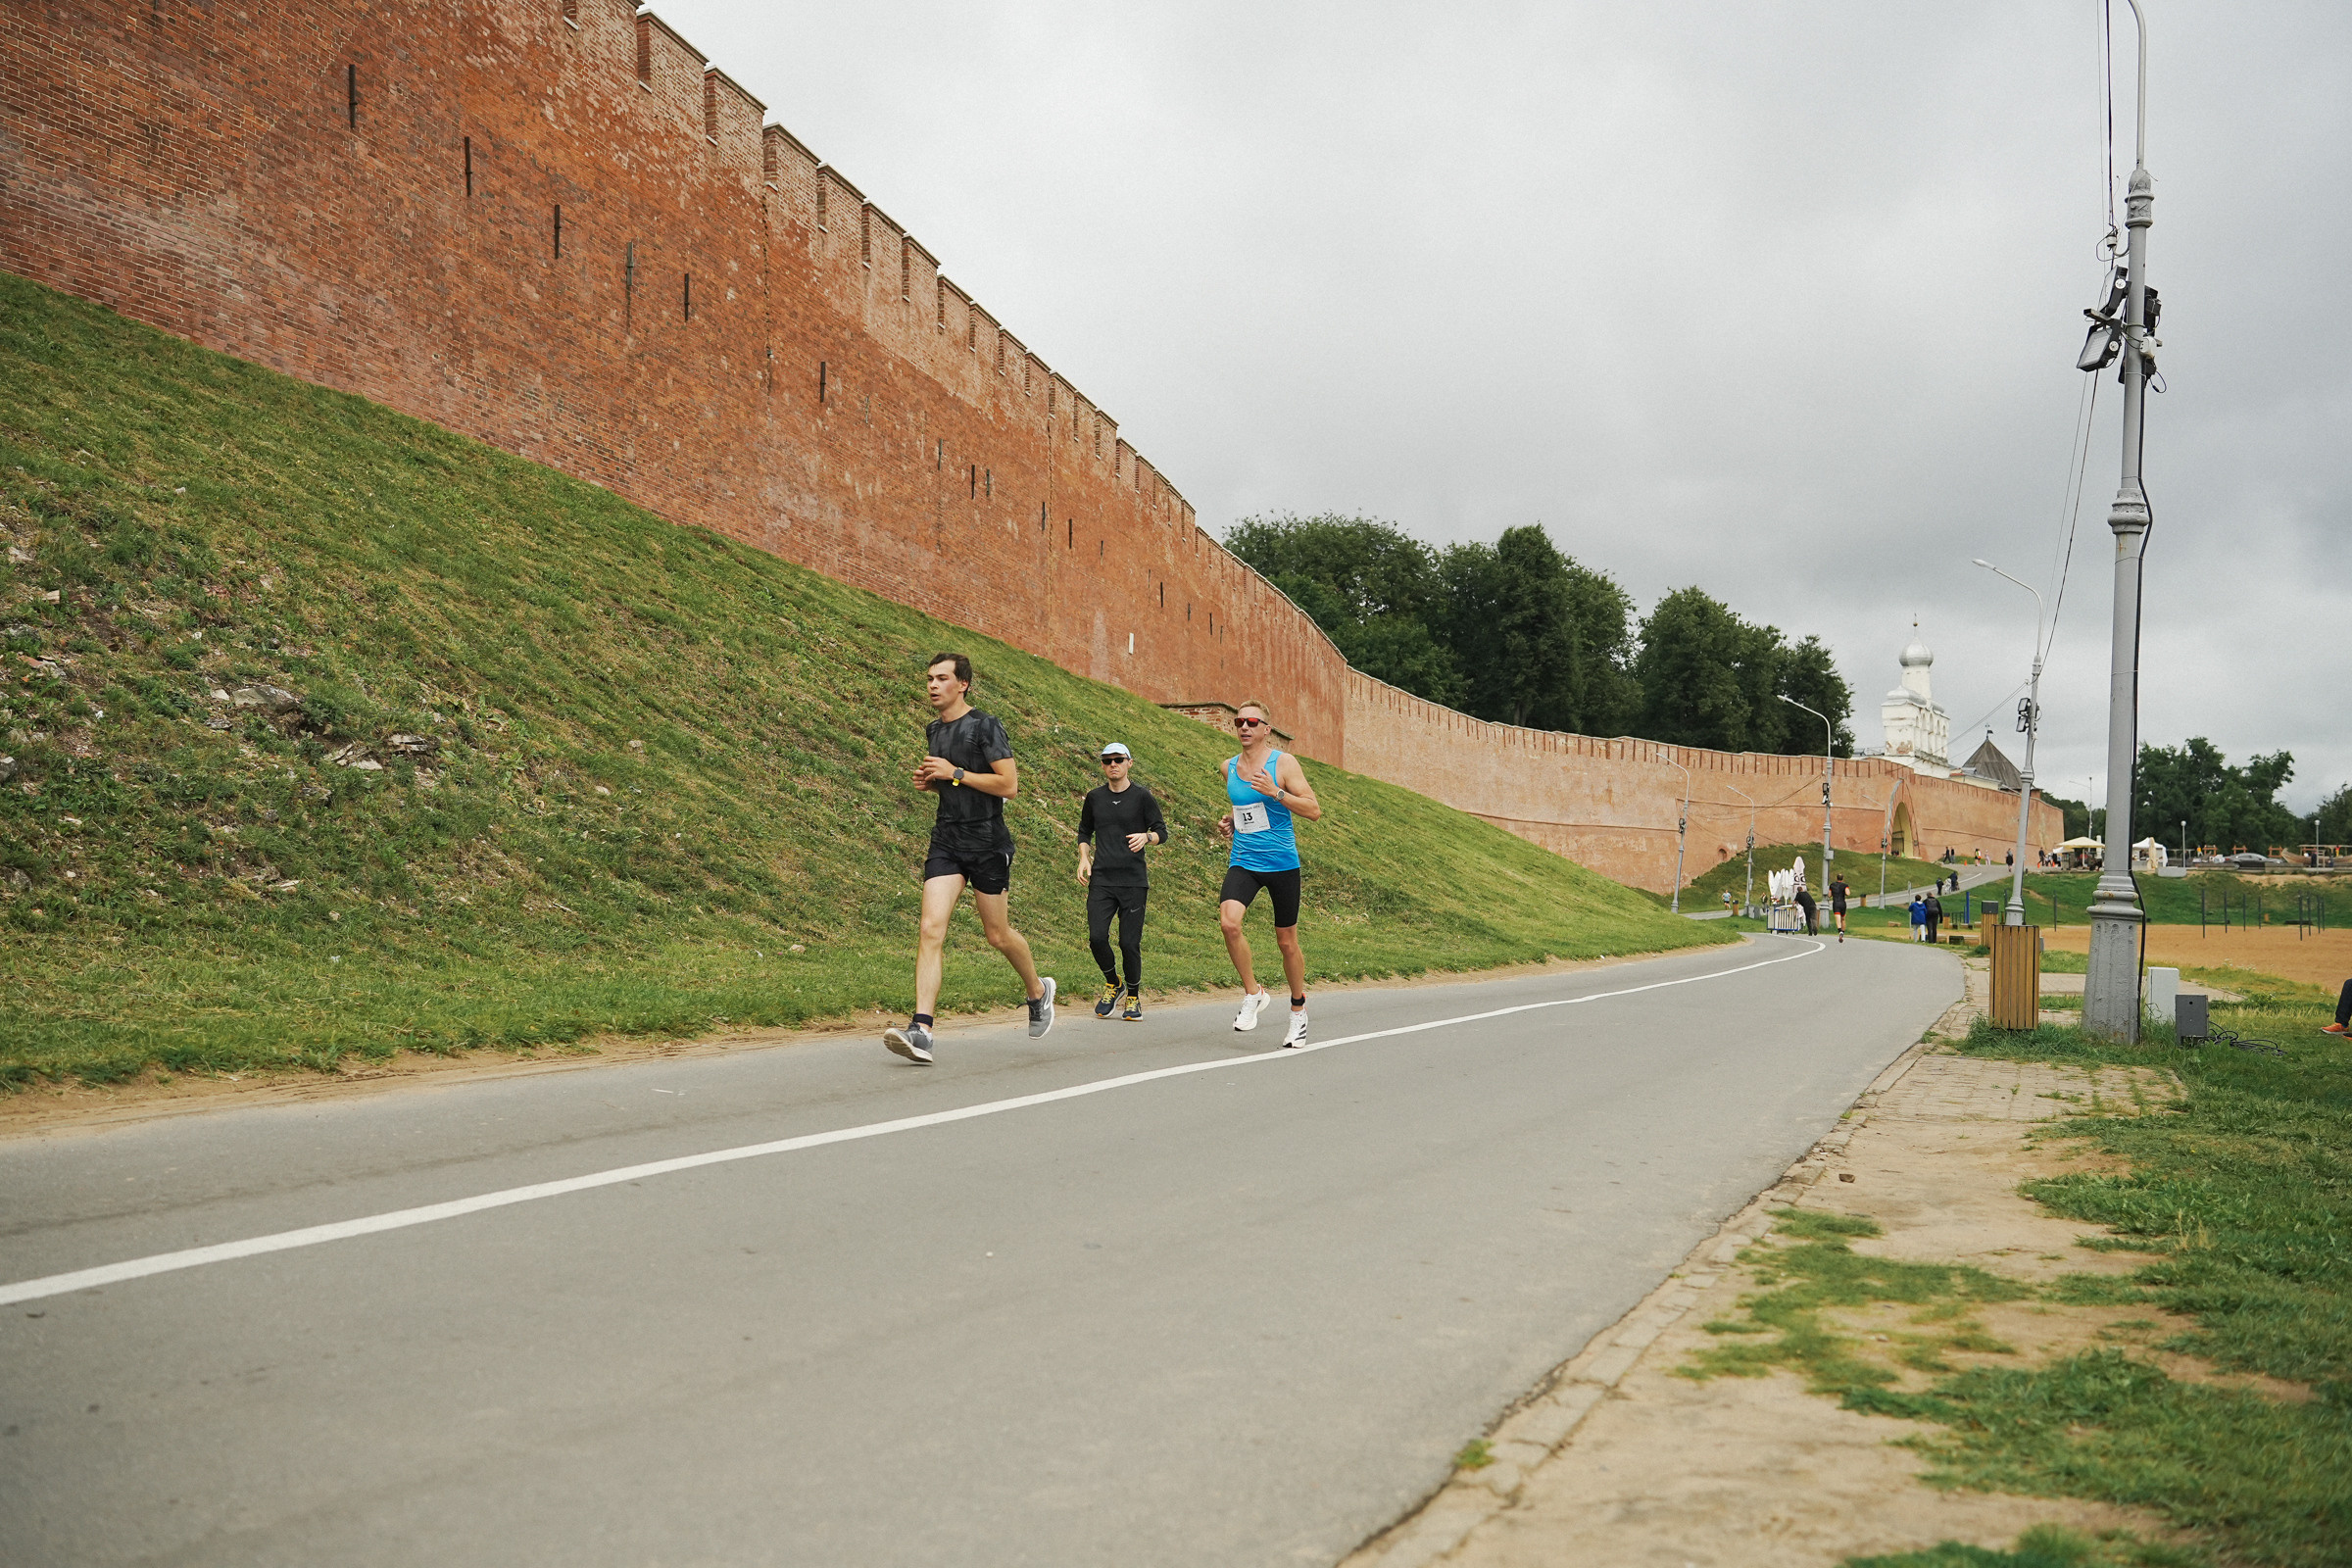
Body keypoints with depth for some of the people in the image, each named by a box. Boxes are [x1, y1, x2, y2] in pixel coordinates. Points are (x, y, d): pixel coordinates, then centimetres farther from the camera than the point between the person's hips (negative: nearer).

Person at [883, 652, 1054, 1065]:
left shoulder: (985, 726, -9)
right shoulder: (933, 731, 13)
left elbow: (1008, 784, -15)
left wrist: (955, 773, -17)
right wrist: (928, 781, 6)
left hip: (987, 841, -5)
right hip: (946, 841, 5)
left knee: (997, 934, 8)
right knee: (931, 929, -11)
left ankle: (1038, 991, 38)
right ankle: (920, 1031, -18)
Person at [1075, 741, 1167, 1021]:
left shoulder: (1141, 796, 2)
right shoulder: (1094, 797, 11)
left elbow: (1162, 832, 5)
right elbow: (1084, 833, 23)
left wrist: (1146, 837, -16)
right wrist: (1084, 858, 6)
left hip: (1133, 881, -2)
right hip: (1101, 880, 2)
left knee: (1129, 942, -5)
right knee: (1097, 937, -10)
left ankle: (1134, 996, 16)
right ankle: (1111, 984, 17)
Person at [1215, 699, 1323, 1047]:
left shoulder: (1283, 763, -6)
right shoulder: (1229, 767, 9)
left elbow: (1314, 811, -11)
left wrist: (1275, 792, -21)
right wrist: (1229, 822, 7)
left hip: (1281, 863, -3)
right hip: (1243, 862, 3)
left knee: (1286, 941, 6)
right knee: (1228, 921, -23)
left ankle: (1298, 1010, 28)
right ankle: (1252, 994, -5)